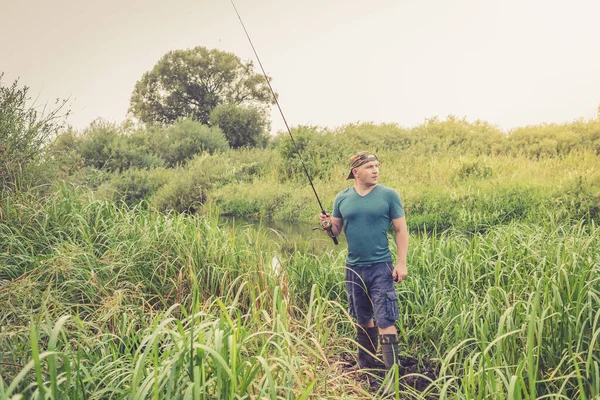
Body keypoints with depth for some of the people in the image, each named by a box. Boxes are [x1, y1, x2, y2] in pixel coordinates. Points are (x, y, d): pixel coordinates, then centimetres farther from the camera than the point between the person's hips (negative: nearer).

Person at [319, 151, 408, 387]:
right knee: (362, 319, 17)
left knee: (385, 322, -7)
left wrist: (401, 263, -11)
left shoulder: (389, 195, -4)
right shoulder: (342, 198, 4)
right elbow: (336, 230, 10)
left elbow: (401, 231, -3)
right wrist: (328, 225, -14)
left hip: (381, 267, -3)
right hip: (354, 267, 4)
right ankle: (367, 364, 34)